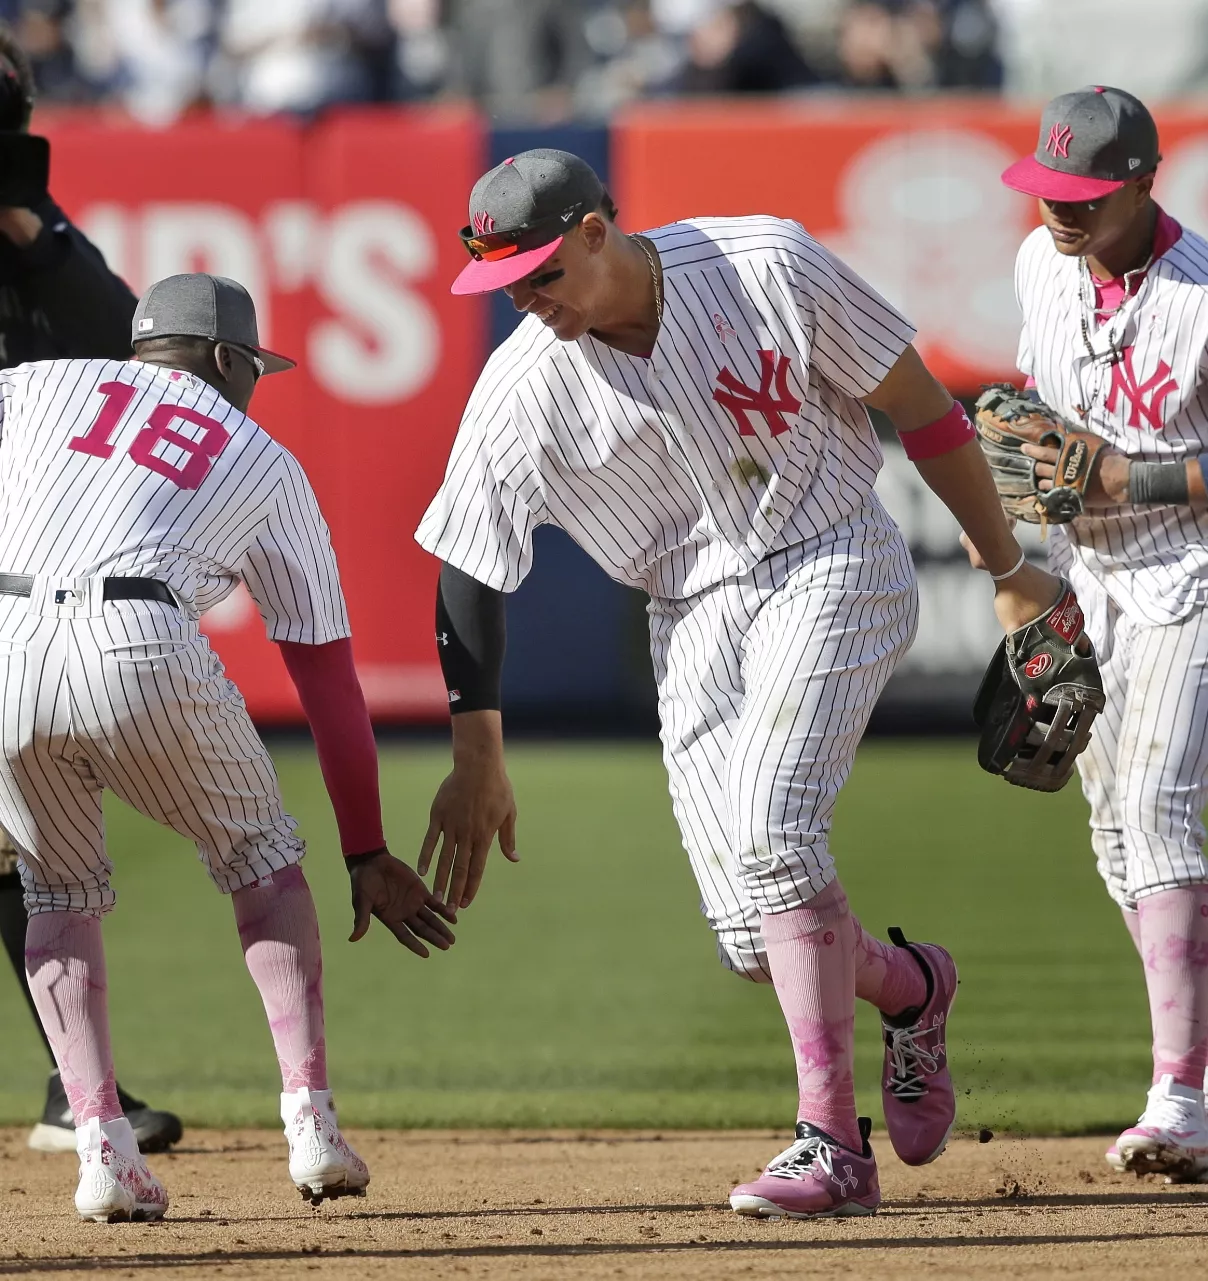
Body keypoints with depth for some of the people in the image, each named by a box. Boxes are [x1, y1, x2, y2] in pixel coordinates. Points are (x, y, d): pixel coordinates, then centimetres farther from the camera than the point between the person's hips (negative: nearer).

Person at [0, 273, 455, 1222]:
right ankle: (312, 1125, 13)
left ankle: (103, 1146, 8)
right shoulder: (266, 465, 26)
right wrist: (367, 856, 30)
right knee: (260, 856, 24)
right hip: (140, 648, -1)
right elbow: (329, 679, 26)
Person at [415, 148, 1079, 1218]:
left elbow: (917, 404, -5)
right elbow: (470, 574, -2)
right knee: (755, 938, -7)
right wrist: (479, 761, -3)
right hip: (696, 616, 4)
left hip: (834, 565, -4)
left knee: (770, 822, -26)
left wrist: (1009, 570, 1)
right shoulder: (522, 392, -10)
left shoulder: (770, 267, -16)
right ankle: (909, 986, 27)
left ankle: (833, 1146, -22)